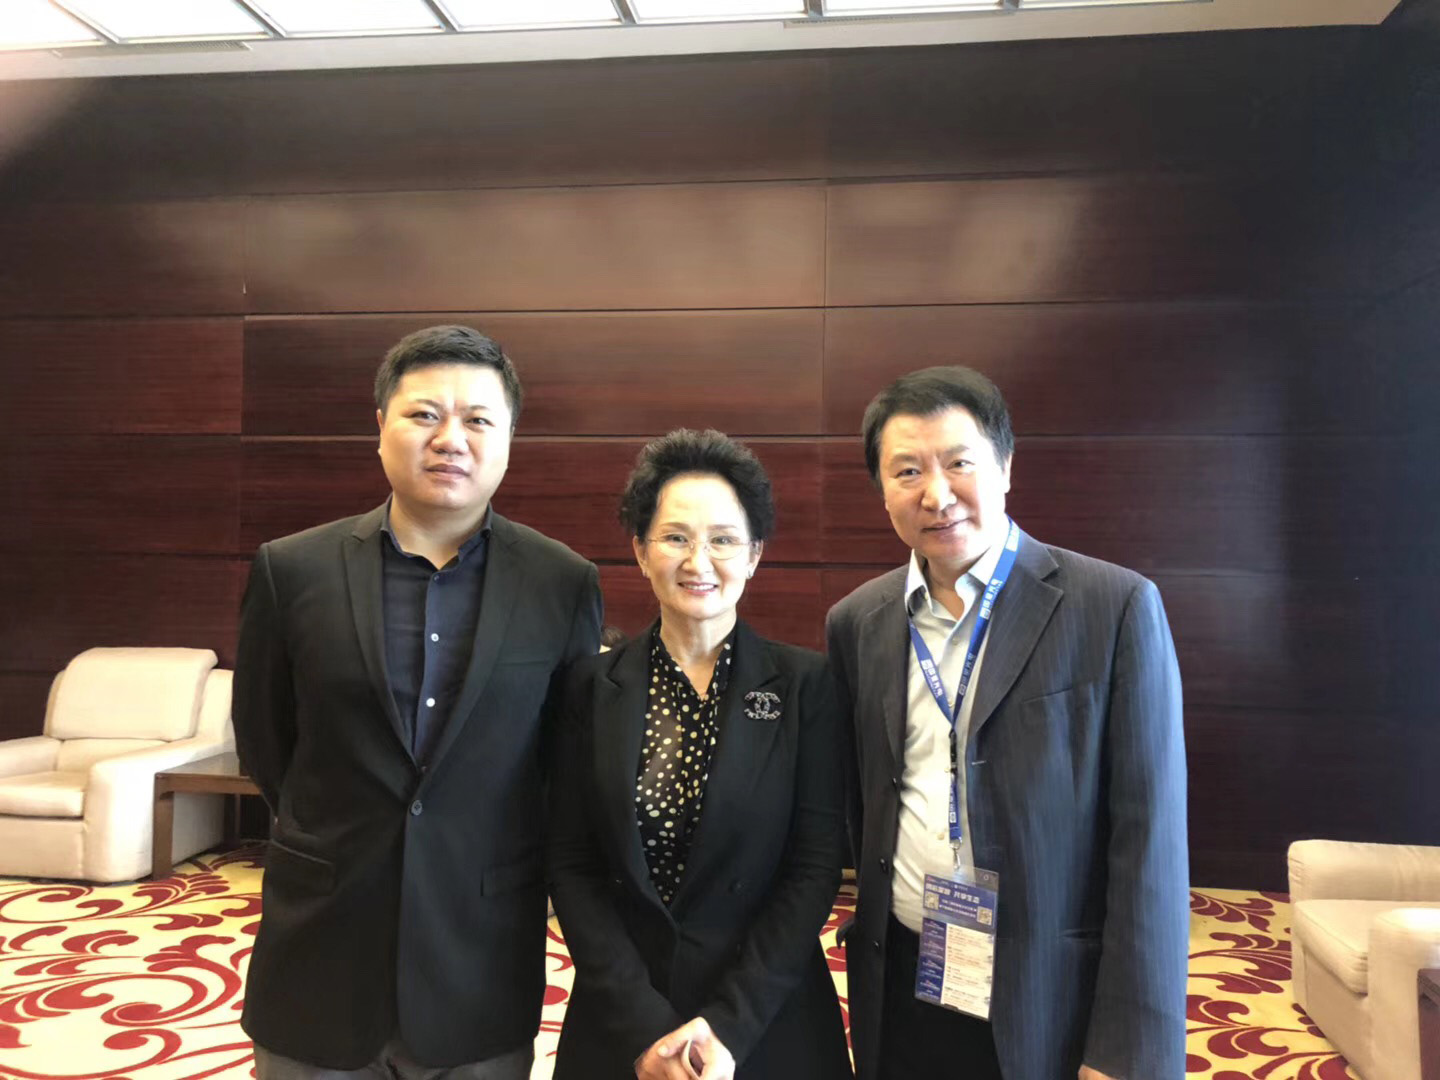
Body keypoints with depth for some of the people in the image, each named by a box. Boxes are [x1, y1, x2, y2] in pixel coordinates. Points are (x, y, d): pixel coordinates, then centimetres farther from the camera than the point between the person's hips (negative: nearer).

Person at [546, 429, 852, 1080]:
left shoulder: (805, 684, -6)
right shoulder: (593, 687, -2)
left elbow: (817, 864, -8)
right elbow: (570, 863, -3)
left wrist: (730, 1025, -15)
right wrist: (643, 1027, -12)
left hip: (769, 1021, -1)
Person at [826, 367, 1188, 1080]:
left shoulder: (1117, 608, -10)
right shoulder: (855, 624, 2)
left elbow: (1148, 842, -12)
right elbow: (858, 814, 9)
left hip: (1056, 1007, -3)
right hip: (900, 998, 4)